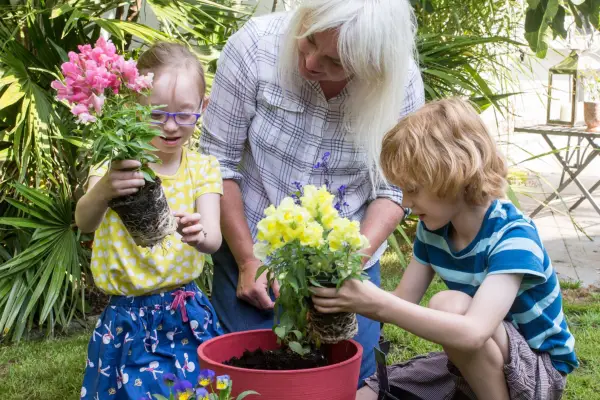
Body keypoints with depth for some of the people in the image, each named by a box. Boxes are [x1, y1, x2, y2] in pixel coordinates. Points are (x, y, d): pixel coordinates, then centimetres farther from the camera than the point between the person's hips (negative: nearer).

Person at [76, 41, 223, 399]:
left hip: (188, 314, 2)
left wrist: (200, 235, -40)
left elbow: (214, 238, -15)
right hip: (130, 322, -2)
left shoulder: (203, 168, -1)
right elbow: (85, 222, -26)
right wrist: (104, 189, -49)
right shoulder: (118, 164, -9)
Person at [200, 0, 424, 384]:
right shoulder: (256, 45, -19)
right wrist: (249, 261, -12)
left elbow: (392, 189, -8)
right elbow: (218, 160, -12)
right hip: (252, 248, 0)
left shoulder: (401, 80, -16)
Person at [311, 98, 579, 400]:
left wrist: (378, 304, -42)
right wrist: (353, 297, -21)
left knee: (450, 305, -33)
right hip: (472, 361, 7)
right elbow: (404, 301, -1)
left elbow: (472, 333, -40)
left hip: (540, 370, -7)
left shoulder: (513, 236, -27)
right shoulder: (433, 228, -3)